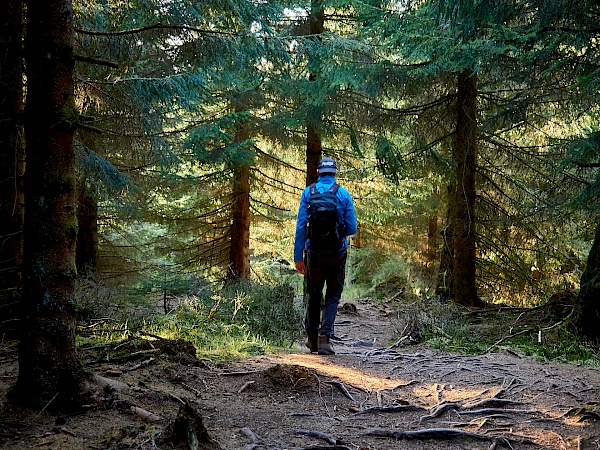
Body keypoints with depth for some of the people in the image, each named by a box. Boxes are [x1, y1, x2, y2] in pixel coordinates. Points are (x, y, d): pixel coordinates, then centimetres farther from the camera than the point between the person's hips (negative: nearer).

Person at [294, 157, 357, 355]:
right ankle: (324, 337, -6)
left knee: (314, 294, 16)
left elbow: (300, 226, -5)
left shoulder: (308, 193, -1)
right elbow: (352, 228, -3)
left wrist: (298, 256, -2)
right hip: (337, 253, -1)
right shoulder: (344, 194, -1)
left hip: (314, 252, 1)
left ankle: (312, 338, 25)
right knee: (333, 296, 8)